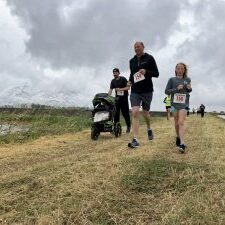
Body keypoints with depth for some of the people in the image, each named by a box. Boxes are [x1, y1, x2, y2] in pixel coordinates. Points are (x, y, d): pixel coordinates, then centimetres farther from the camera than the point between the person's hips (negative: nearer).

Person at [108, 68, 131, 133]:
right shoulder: (113, 81, 9)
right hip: (117, 98, 4)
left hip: (124, 98, -4)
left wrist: (120, 89, -18)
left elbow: (128, 87, -7)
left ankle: (128, 126, 13)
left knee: (125, 113, 0)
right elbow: (110, 90, 4)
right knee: (116, 113, -3)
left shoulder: (123, 79, -3)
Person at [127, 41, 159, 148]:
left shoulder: (149, 58, 0)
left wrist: (146, 71, -20)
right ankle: (135, 140, -15)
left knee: (145, 112, 10)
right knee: (135, 112, -13)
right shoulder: (132, 61, 11)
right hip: (135, 90, 2)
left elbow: (156, 74, -1)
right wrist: (130, 81, 2)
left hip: (147, 90, -2)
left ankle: (149, 128, 44)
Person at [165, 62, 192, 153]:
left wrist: (189, 88, -2)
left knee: (181, 122, -14)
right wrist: (177, 89, -14)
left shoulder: (187, 80, 7)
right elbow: (166, 91, -1)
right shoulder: (172, 79, 2)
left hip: (184, 103, -1)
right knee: (176, 123, 11)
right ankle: (178, 137, 36)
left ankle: (182, 144, -20)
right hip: (174, 103, 1)